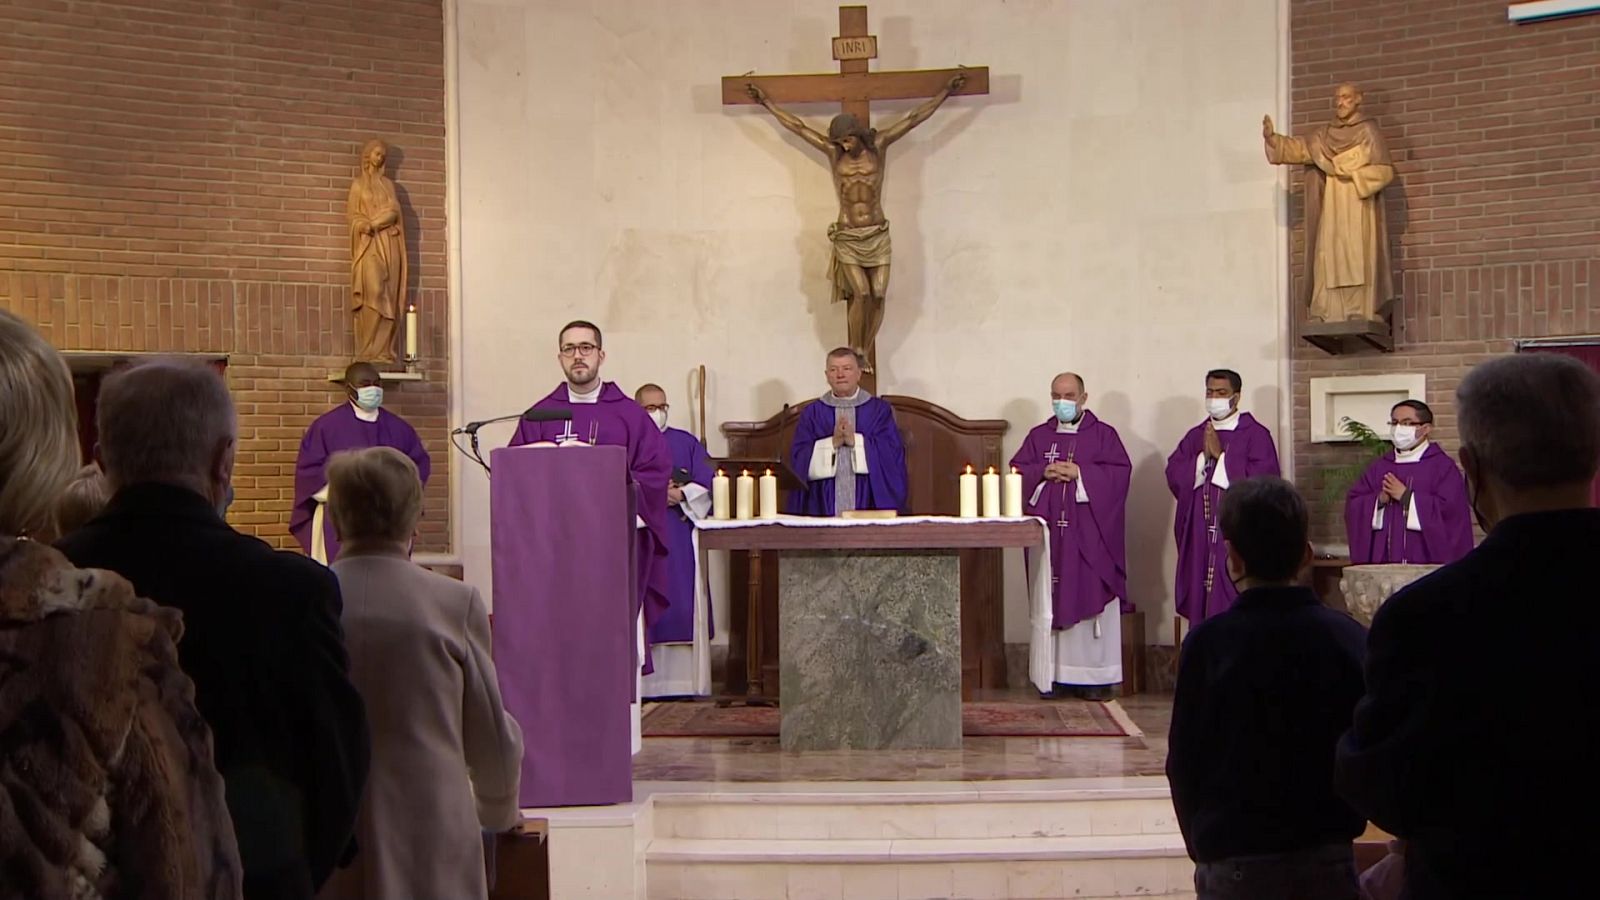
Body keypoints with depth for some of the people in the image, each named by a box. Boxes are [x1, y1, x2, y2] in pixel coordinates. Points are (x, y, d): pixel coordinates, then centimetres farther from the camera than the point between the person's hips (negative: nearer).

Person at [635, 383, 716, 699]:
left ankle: (685, 680, 2)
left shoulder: (687, 443, 13)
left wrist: (680, 495, -11)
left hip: (681, 540, 1)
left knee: (684, 607, -1)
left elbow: (707, 486, 5)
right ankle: (647, 682, -1)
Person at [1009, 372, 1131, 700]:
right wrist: (1044, 473, -10)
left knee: (1092, 600, -4)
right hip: (1049, 533, 3)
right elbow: (1017, 472, 8)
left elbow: (1119, 472, -5)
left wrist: (1079, 473, -13)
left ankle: (1098, 676, 0)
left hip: (1090, 535, -3)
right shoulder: (1038, 436, 14)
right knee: (1052, 602, 1)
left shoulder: (1103, 435, 6)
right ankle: (1056, 674, 4)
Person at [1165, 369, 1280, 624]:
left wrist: (1220, 456, -11)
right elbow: (1174, 475, 5)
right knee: (1201, 606, 5)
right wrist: (1203, 457, -9)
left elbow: (1262, 479, -13)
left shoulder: (1255, 434, -1)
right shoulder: (1195, 436, 14)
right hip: (1200, 537, 5)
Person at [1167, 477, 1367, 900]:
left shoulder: (1209, 643, -12)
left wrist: (1202, 848, 9)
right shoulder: (1351, 637, -5)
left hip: (1236, 864, -2)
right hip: (1331, 860, 2)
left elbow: (1183, 763, -6)